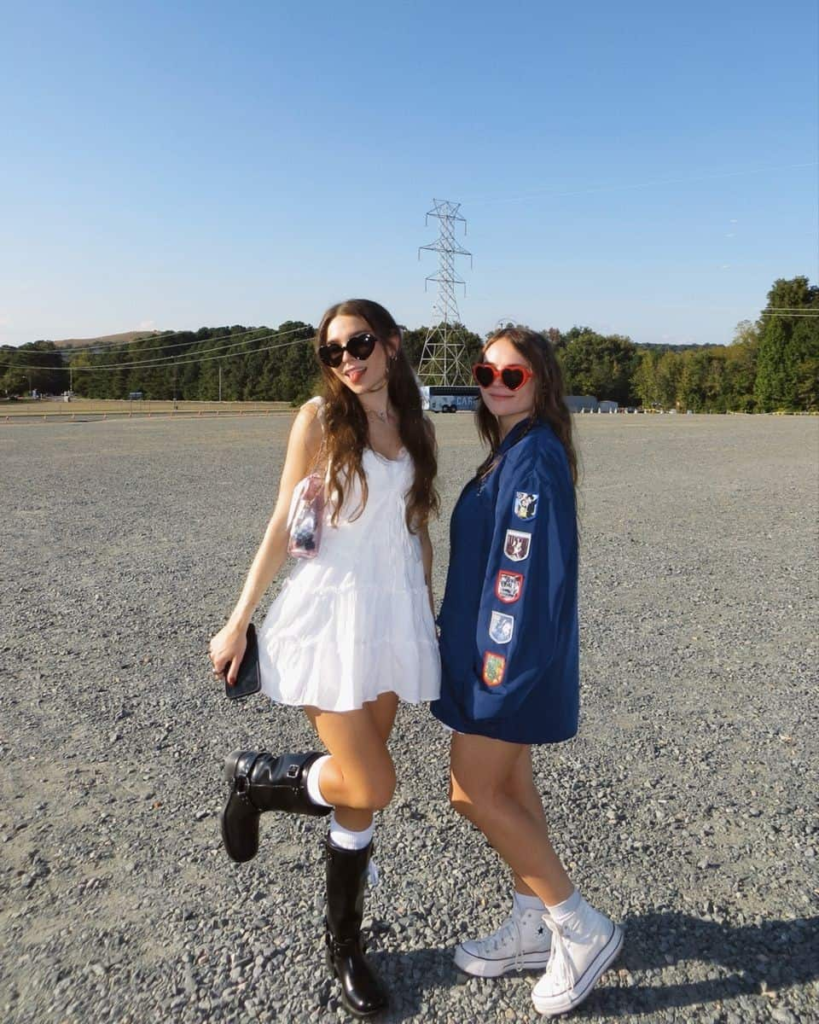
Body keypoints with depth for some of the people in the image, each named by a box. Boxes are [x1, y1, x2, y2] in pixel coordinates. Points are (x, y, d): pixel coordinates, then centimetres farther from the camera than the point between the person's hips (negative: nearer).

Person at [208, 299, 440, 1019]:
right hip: (327, 616, -4)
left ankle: (346, 944, 34)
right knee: (371, 786, -6)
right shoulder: (320, 419, -5)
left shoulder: (417, 427, 8)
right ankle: (254, 776, 23)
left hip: (396, 618, 4)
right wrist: (238, 622, -1)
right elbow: (283, 527, -3)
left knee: (359, 789, 13)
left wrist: (429, 621, 15)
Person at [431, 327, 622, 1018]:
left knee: (473, 791, -2)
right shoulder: (508, 453, 11)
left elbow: (533, 566, -22)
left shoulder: (536, 456, -18)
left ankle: (581, 928, 13)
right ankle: (533, 924, 33)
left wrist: (503, 656, -21)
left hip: (516, 654, -9)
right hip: (494, 649, 9)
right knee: (509, 783, 16)